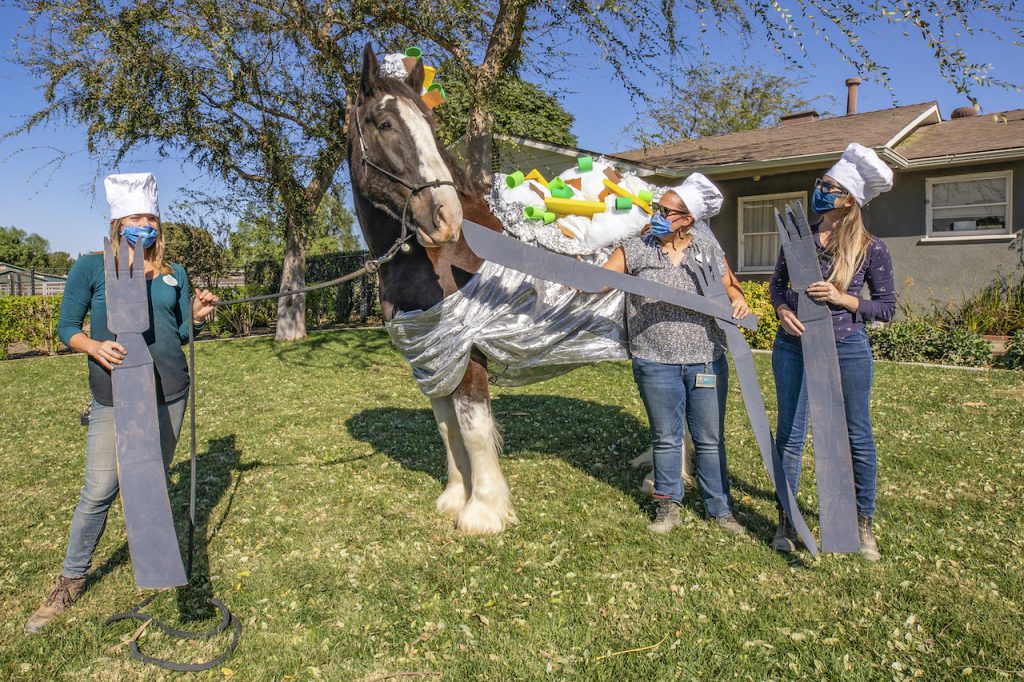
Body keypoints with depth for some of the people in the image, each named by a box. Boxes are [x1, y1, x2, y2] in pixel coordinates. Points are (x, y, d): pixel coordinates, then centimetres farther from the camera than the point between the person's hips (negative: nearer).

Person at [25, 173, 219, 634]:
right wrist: (94, 346, -20)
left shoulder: (173, 274, 9)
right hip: (115, 396, -3)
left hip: (169, 393, 3)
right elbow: (66, 327, 0)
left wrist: (195, 316, -8)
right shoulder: (92, 267, -1)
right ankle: (70, 581, 18)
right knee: (99, 491, -1)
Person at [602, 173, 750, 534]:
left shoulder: (708, 250, 5)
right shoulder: (635, 249, 0)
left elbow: (731, 287, 11)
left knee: (710, 439, 11)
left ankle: (720, 508, 27)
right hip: (657, 362, -1)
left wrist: (738, 302, -11)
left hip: (707, 361, 1)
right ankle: (668, 507, 27)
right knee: (666, 439, 11)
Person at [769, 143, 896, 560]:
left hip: (847, 348, -2)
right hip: (794, 345, 2)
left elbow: (887, 307, -2)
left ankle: (864, 525, 28)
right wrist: (782, 311, -8)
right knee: (790, 435, 7)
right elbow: (777, 283, 12)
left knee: (857, 436, 10)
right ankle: (786, 522, 21)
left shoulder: (870, 249, -5)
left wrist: (843, 299, -17)